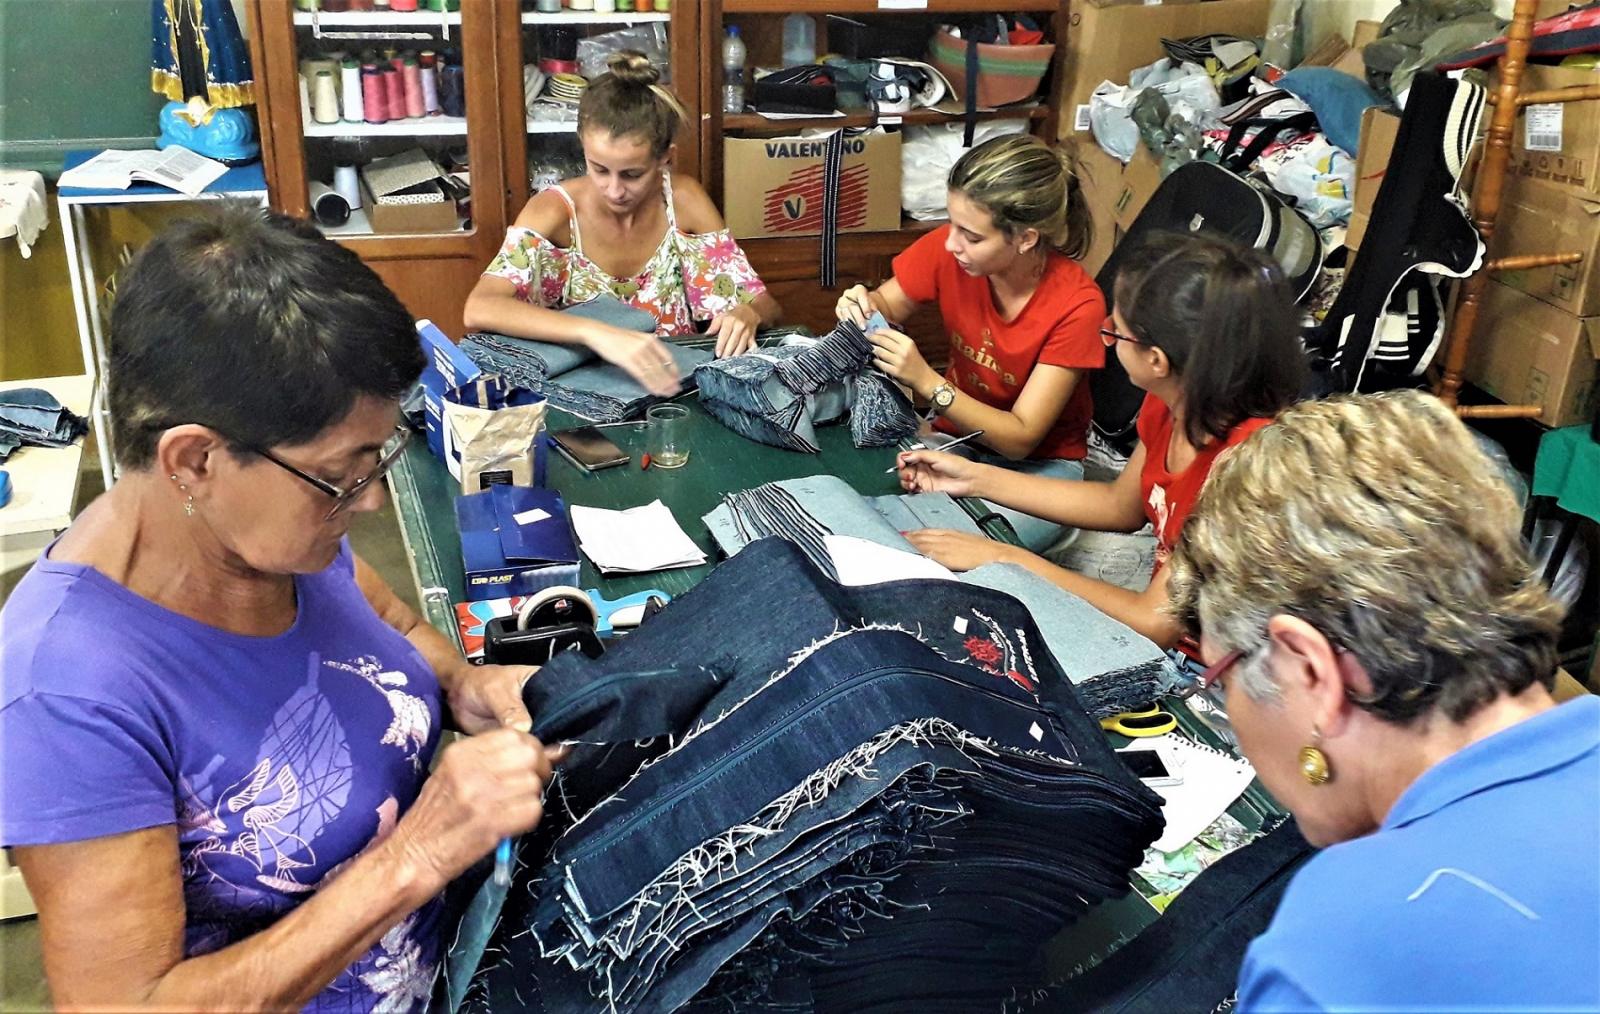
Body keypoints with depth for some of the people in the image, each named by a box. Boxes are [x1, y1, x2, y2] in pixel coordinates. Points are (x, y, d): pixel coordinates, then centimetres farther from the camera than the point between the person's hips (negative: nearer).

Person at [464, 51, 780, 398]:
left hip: (671, 383, 2)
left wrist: (747, 314, -27)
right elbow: (478, 308, -28)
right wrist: (596, 333, -41)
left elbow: (766, 306, -2)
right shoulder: (555, 209, -13)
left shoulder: (683, 200, -6)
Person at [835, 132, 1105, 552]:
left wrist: (926, 381, -33)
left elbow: (1020, 439, -22)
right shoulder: (947, 249, -15)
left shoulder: (1077, 305, -24)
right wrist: (862, 305, -21)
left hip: (1039, 463, -3)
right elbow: (886, 306, 4)